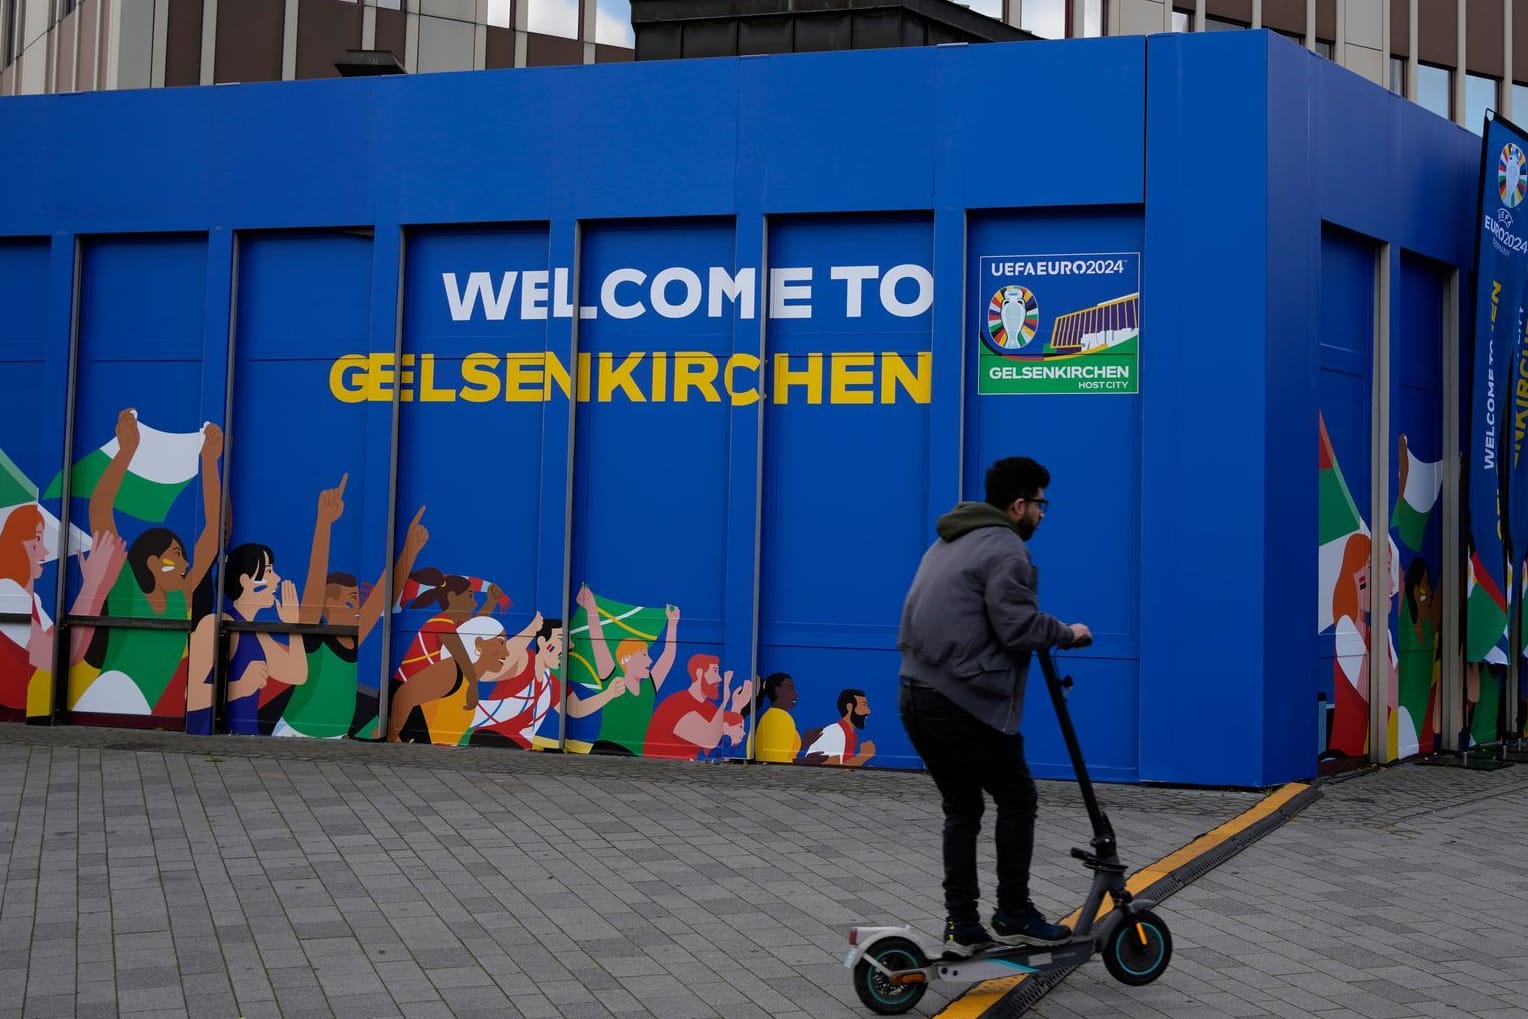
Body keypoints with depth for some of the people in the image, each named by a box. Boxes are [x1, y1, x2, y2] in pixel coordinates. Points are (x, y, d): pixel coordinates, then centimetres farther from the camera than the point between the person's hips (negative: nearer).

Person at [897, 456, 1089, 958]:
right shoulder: (1005, 549, -8)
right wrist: (1067, 633, 2)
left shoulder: (950, 542, 22)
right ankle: (1014, 916, 13)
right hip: (966, 702, -9)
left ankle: (961, 925, 14)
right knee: (1016, 799, 7)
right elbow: (1019, 629, -15)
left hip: (916, 696, 9)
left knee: (962, 809, 15)